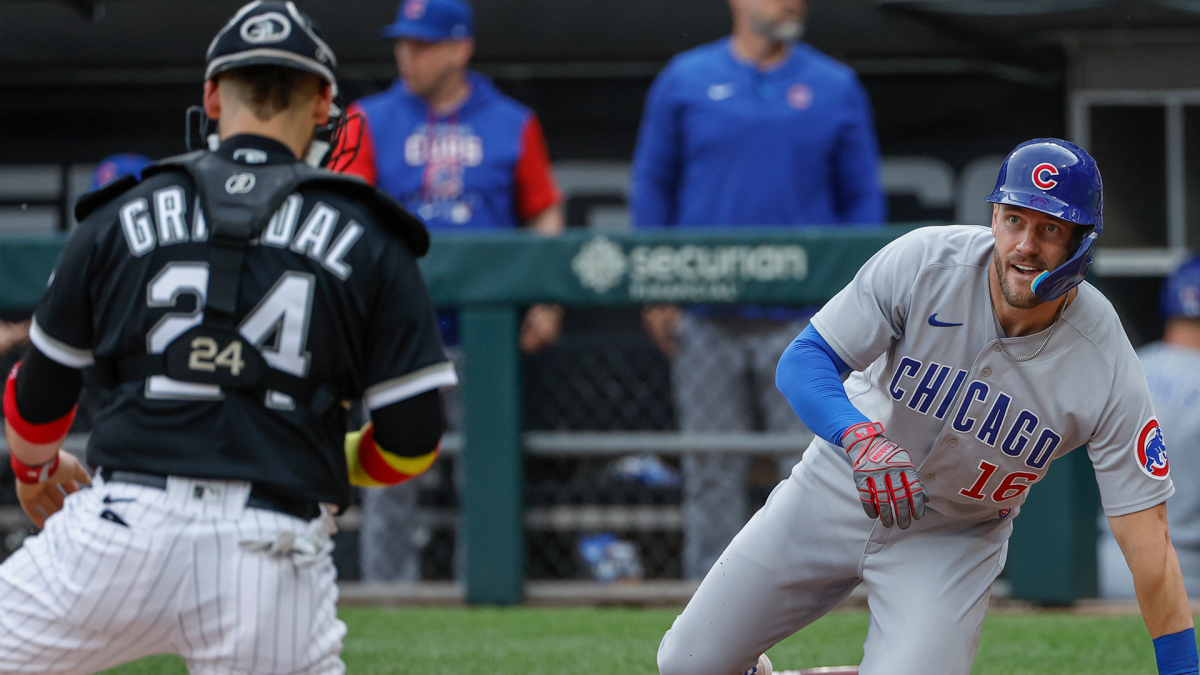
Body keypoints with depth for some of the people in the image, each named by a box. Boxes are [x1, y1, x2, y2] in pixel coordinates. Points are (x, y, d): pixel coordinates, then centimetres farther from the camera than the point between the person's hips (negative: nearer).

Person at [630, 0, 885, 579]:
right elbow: (652, 185, 9)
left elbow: (862, 198, 8)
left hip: (802, 321, 0)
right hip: (707, 317, 0)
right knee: (711, 469, 5)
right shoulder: (685, 80, 6)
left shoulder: (837, 87, 7)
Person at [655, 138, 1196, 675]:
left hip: (957, 541, -1)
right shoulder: (923, 262, -24)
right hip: (841, 485, 1)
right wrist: (862, 438, -44)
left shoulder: (1109, 369, -26)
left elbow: (1145, 531, -23)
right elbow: (802, 362, -23)